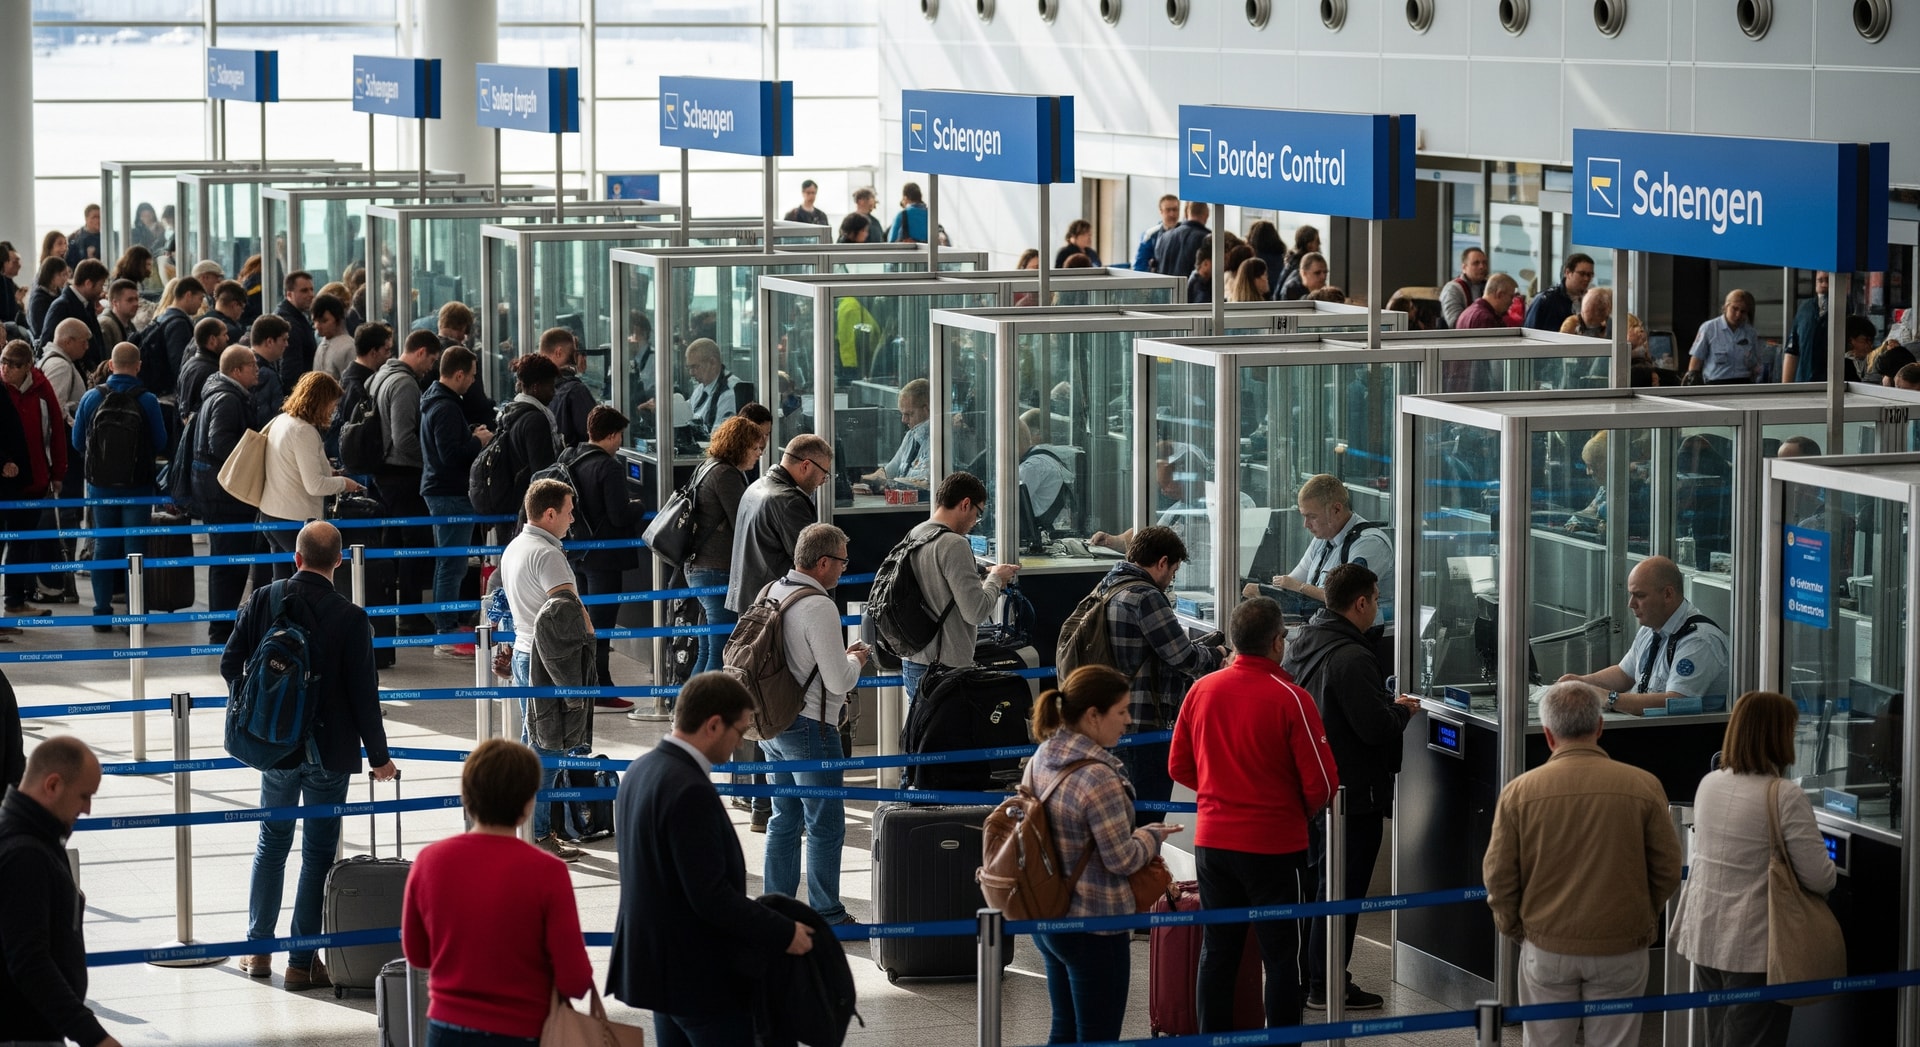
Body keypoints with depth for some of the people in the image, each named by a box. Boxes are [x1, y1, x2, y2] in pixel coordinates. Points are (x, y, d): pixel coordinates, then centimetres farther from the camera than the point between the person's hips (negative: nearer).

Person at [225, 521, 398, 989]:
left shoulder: (263, 600, -6)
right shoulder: (350, 618, -14)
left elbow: (230, 664, 0)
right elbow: (364, 693, -11)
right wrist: (379, 757, 0)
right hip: (330, 753, -3)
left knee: (272, 844, 18)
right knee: (318, 852, 5)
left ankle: (259, 949, 23)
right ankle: (302, 961, 7)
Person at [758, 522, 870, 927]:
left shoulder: (771, 593, 5)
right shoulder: (819, 608, -21)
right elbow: (839, 682, -21)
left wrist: (841, 656, 15)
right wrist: (855, 660, 0)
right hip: (810, 727, -9)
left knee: (784, 821, 18)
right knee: (826, 826, 2)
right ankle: (826, 915, 8)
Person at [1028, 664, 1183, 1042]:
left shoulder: (1041, 759, 2)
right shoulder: (1098, 777, -24)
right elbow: (1121, 859, -18)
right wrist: (1151, 836, 1)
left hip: (1047, 918, 9)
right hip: (1093, 926, -9)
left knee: (1065, 1029, 19)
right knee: (1098, 1037, 2)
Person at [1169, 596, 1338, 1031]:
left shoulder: (1202, 690, -1)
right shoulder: (1290, 699, -14)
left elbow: (1179, 766, 8)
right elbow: (1321, 783, -13)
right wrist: (1306, 811, 8)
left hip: (1212, 842, 4)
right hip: (1275, 845, -4)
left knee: (1217, 951, 13)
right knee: (1281, 957, 5)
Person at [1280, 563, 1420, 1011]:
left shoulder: (1301, 644, 7)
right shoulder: (1352, 658, -23)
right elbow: (1375, 727, -24)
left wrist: (1387, 705, 15)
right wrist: (1402, 710, -5)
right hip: (1354, 797, -9)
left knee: (1312, 884, 18)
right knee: (1343, 890, -1)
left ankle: (1302, 975, 25)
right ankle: (1326, 986, 4)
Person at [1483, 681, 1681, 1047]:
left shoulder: (1519, 792, -7)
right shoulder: (1642, 787, -8)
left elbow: (1498, 875, -2)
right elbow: (1668, 869, 0)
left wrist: (1514, 927, 16)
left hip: (1546, 948, 0)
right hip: (1621, 948, 0)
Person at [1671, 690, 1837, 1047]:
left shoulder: (1708, 785, 4)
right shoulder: (1785, 796, -17)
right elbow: (1819, 879, -16)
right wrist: (1829, 872, 8)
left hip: (1705, 937, 7)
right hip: (1754, 948, -7)